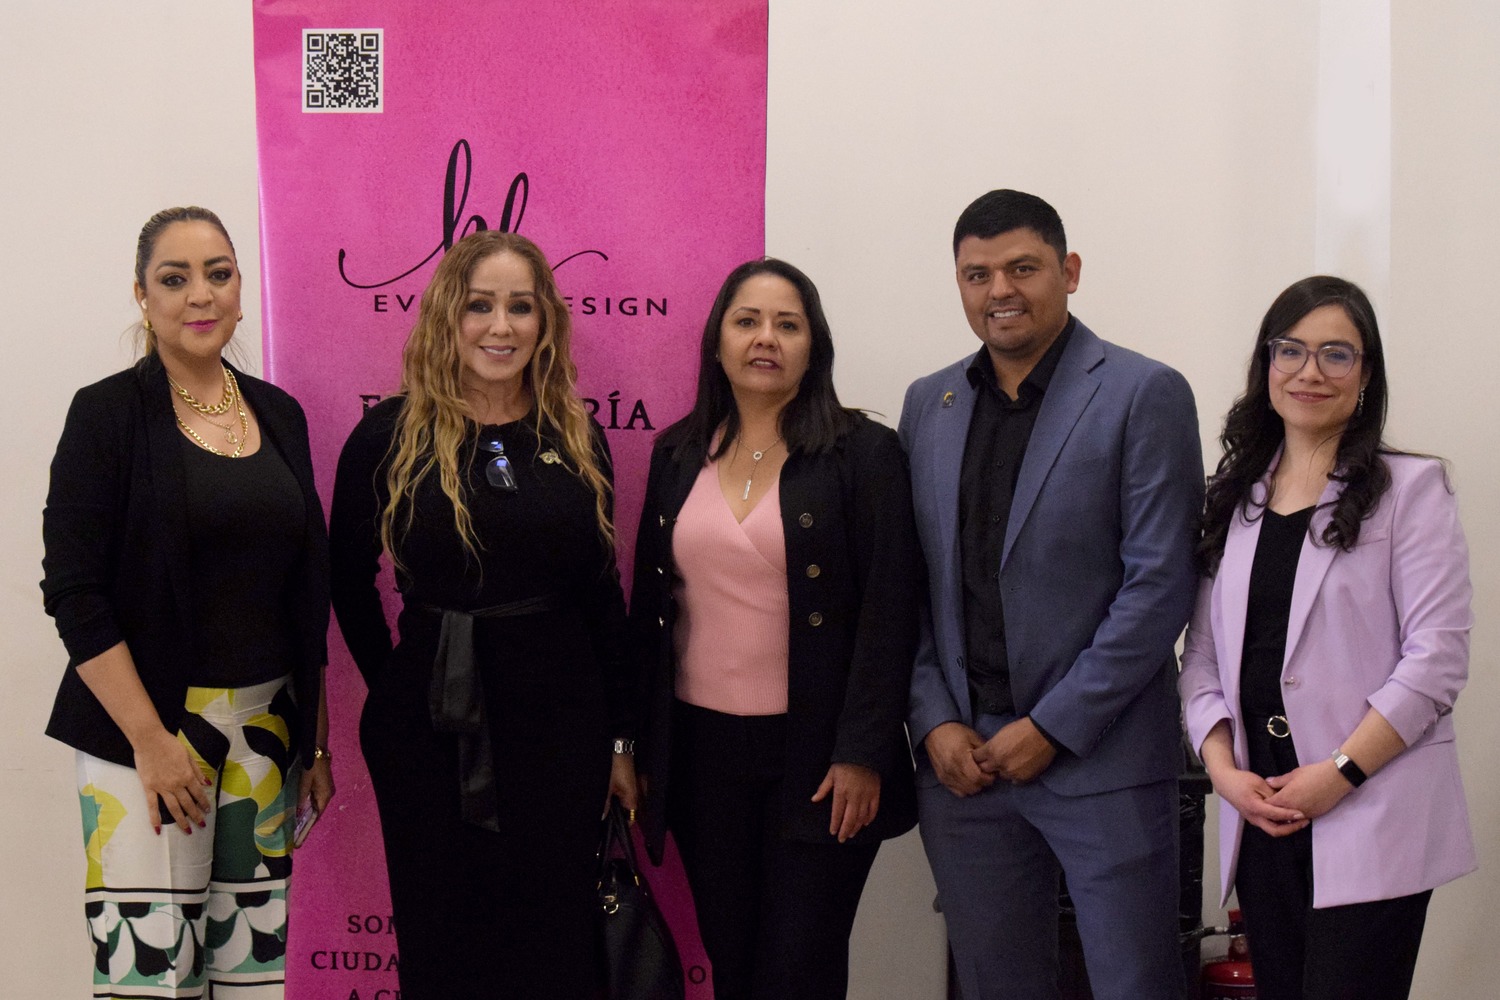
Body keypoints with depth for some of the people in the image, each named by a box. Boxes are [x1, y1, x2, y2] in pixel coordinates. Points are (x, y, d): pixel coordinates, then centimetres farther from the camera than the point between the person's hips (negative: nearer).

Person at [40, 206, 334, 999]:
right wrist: (150, 739, -14)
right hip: (143, 726, -4)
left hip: (266, 726, 5)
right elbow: (73, 592, -9)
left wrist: (317, 737, 11)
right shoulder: (108, 414, -3)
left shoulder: (279, 414, 11)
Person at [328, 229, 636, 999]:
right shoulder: (391, 434, -3)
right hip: (431, 732, -2)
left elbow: (602, 595, 8)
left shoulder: (576, 438, 5)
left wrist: (619, 738, 8)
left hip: (559, 727, 2)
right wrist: (389, 677, 3)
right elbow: (348, 579, 6)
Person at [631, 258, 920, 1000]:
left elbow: (888, 610, -8)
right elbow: (648, 608, 12)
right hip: (701, 748, 4)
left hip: (815, 752, -4)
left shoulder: (862, 452, -5)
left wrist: (862, 752, -13)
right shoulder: (678, 455, 8)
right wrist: (637, 745, 9)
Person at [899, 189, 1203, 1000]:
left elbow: (1158, 584, -10)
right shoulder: (927, 404, 11)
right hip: (958, 759, 4)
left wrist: (1053, 729, -12)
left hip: (1100, 759, -4)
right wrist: (933, 722, -1)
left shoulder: (1143, 395, -4)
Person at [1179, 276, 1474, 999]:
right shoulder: (1235, 499, 13)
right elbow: (1203, 655, 10)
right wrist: (1223, 769, -5)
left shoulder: (1408, 489, -1)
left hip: (1370, 813, -4)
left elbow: (1436, 656, -9)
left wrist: (1339, 773, -15)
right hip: (1260, 809, 5)